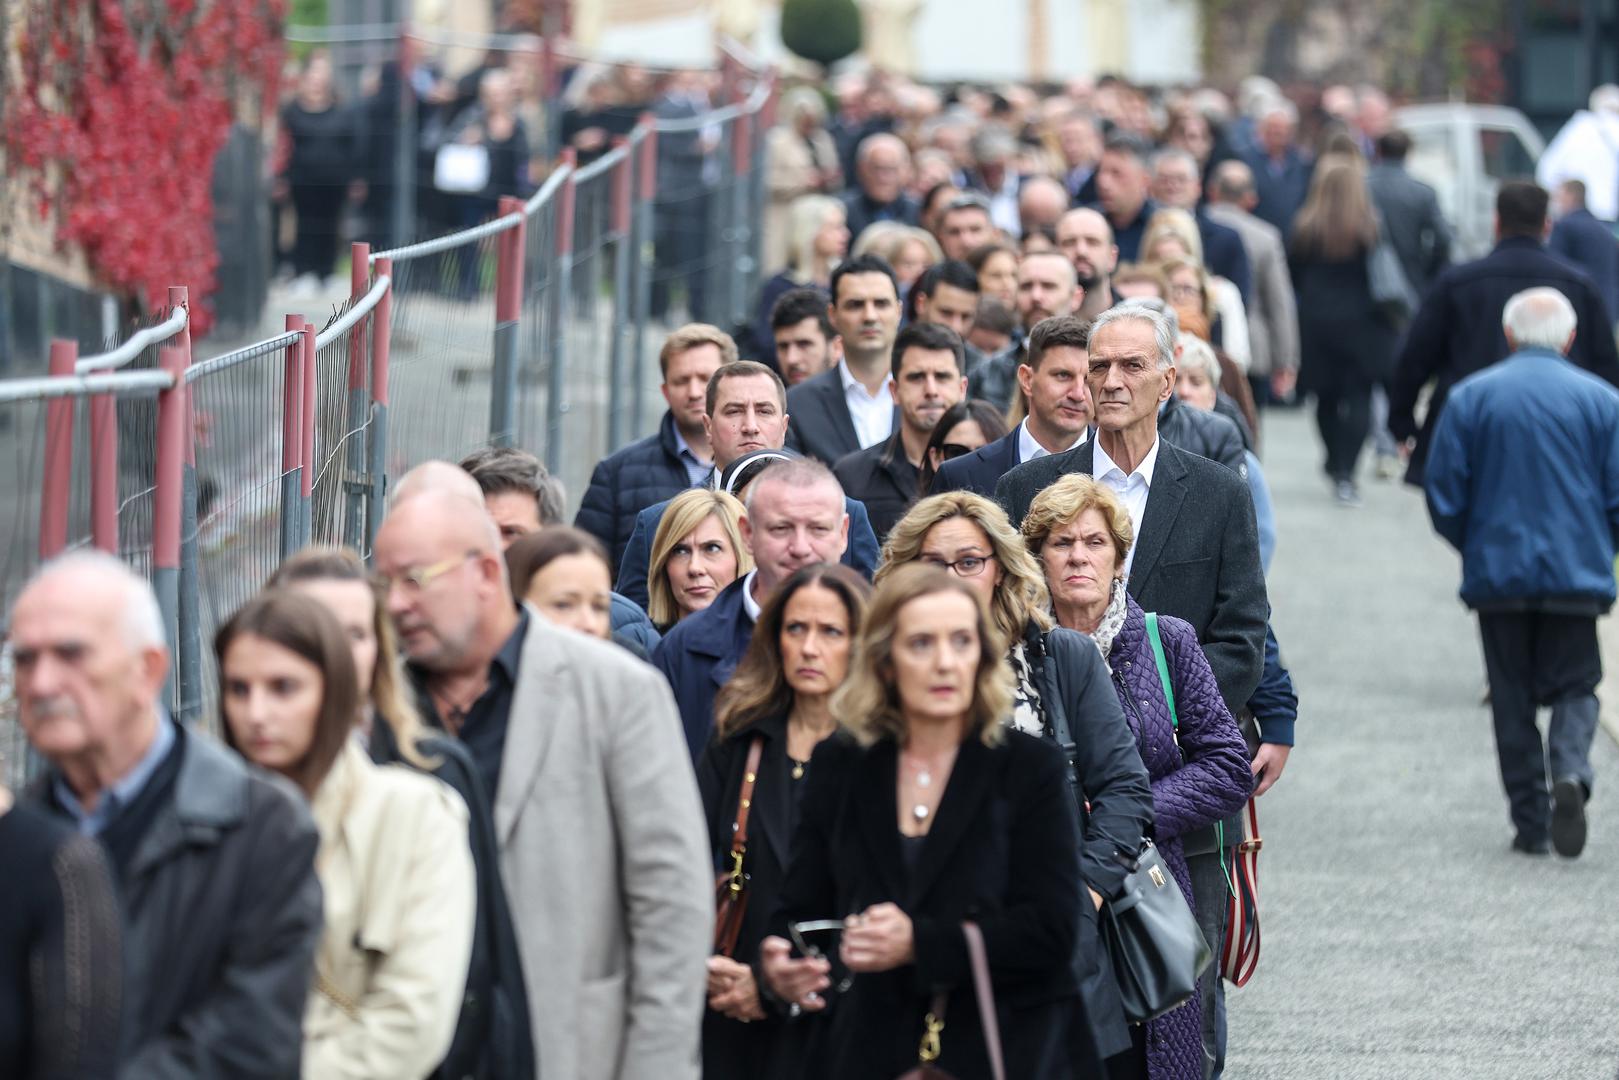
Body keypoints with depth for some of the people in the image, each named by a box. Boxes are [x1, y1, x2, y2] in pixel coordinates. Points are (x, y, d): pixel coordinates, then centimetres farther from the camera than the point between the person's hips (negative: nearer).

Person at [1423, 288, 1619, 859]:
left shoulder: (1470, 397, -1)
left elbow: (1444, 491, -1)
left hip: (1497, 574, 0)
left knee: (1513, 699, 9)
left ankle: (1531, 821, 7)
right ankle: (1570, 771, -21)